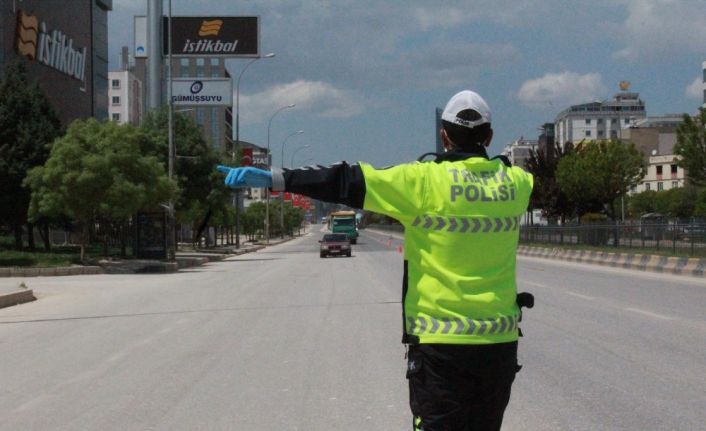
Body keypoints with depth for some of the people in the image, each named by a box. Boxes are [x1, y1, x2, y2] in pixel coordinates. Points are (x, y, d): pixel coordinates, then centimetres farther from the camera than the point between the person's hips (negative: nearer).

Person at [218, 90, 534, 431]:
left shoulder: (425, 181, -12)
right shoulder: (515, 182, 3)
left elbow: (349, 182, -16)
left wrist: (275, 179, -16)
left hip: (439, 340, -4)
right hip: (500, 340, 4)